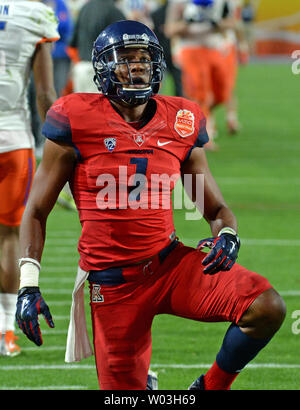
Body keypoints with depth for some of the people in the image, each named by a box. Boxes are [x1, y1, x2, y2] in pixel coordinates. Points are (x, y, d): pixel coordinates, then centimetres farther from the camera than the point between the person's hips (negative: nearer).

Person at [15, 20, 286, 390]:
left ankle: (211, 386, 7)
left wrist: (226, 235, -13)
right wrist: (28, 285, -10)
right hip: (113, 282, -2)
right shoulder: (78, 123, -6)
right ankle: (142, 380, 42)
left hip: (170, 263, 2)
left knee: (267, 308, -19)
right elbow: (37, 211, 0)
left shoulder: (180, 124, 3)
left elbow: (217, 209, 11)